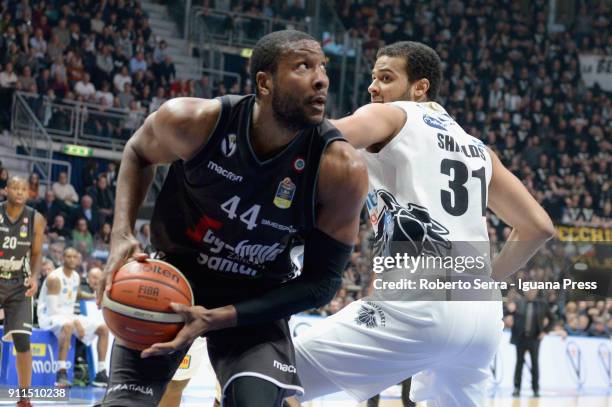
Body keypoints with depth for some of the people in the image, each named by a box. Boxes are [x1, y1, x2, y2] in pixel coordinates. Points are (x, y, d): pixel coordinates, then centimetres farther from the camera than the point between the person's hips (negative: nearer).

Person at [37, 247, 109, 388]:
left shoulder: (76, 277, 7)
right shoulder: (54, 278, -18)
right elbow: (53, 309, -24)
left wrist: (94, 296, 10)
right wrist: (75, 321, -28)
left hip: (69, 316, 9)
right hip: (49, 317, -9)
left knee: (103, 329, 5)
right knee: (68, 325, -43)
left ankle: (101, 373, 7)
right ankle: (61, 373, -44)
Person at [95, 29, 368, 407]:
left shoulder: (341, 169, -24)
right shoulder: (194, 121, -22)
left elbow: (322, 282, -15)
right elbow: (138, 153, 3)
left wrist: (216, 318, -23)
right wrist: (122, 235, -13)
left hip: (256, 302, 0)